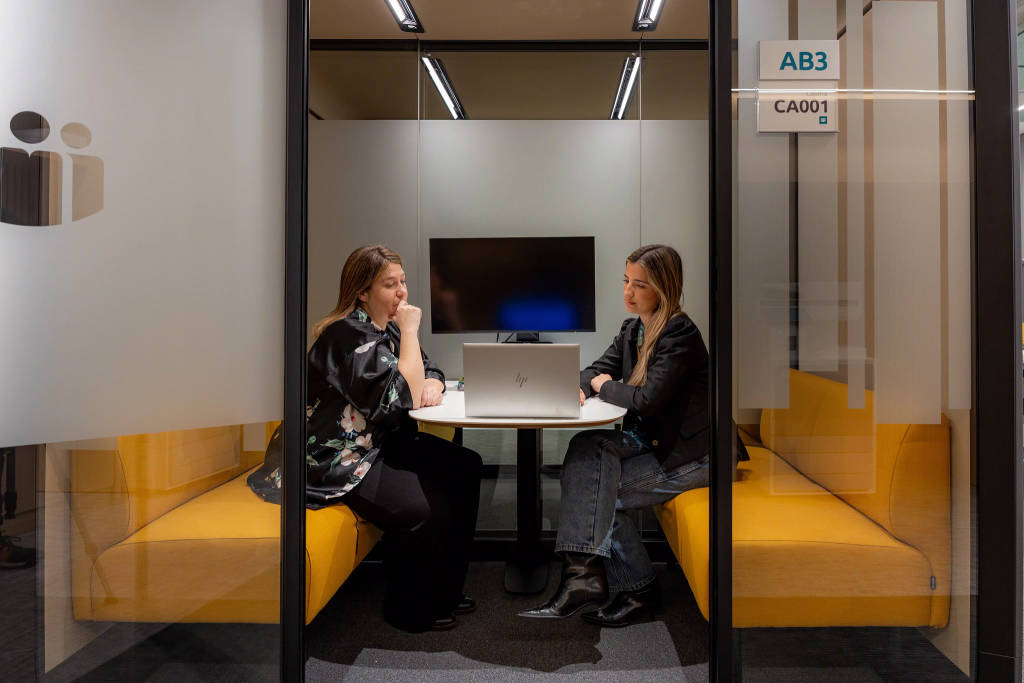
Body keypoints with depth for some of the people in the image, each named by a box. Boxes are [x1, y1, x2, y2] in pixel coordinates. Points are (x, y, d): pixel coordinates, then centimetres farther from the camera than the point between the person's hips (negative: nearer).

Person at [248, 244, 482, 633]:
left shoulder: (387, 328, 9)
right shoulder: (349, 334, -20)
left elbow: (428, 370, 17)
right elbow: (400, 396, -25)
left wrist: (431, 384, -8)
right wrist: (410, 331, -19)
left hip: (379, 443, 10)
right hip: (334, 461, -10)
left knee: (464, 467, 2)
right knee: (426, 508, -24)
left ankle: (445, 592, 11)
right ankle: (411, 612, 0)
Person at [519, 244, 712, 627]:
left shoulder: (680, 334, -17)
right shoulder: (632, 330, 9)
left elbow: (647, 400, -26)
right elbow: (596, 371, 15)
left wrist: (603, 386, -8)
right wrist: (580, 387, -10)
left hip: (687, 456, -8)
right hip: (651, 443, 8)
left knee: (596, 487, -18)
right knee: (586, 449, -17)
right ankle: (585, 576, -18)